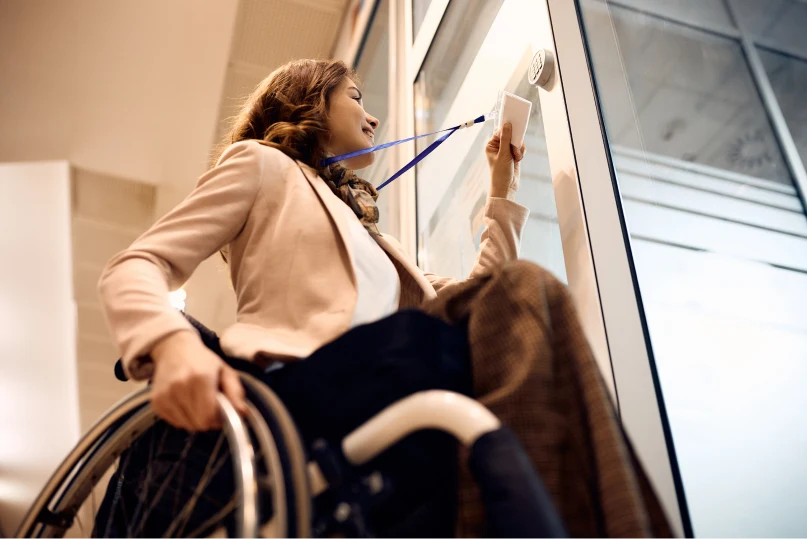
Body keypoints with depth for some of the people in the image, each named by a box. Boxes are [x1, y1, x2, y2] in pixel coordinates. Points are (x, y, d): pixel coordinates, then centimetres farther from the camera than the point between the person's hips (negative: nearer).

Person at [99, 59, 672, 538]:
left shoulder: (365, 230, 37)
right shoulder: (263, 162, 19)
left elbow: (479, 298, 33)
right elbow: (134, 269, 5)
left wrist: (504, 189, 38)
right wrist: (174, 344, -19)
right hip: (305, 381, -6)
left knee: (522, 291, -21)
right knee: (529, 289, -24)